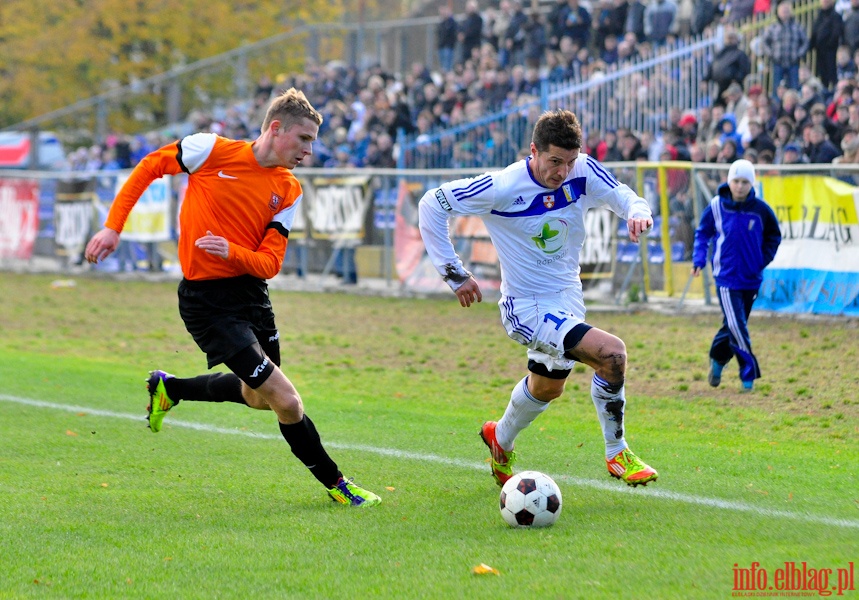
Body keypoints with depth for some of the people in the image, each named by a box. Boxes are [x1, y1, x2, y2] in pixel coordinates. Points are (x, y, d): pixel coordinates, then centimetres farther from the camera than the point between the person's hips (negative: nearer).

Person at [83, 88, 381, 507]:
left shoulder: (289, 191, -1)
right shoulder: (212, 151, -13)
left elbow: (269, 263, -5)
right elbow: (148, 168, -1)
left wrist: (231, 251, -25)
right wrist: (113, 227, -5)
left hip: (252, 294, 7)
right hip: (206, 299, -7)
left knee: (259, 397, 21)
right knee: (286, 401, -12)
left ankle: (168, 389, 42)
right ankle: (334, 482, 5)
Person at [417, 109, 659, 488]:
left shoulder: (584, 172, -12)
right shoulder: (503, 188, -23)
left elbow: (624, 198, -5)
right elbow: (431, 205, -16)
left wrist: (638, 212, -31)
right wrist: (454, 274, -15)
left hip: (566, 297, 7)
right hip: (527, 308, -7)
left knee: (547, 388, 26)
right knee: (611, 352, -24)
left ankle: (501, 440, 55)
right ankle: (617, 455, -7)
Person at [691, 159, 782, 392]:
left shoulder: (760, 209, -6)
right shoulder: (716, 206, -8)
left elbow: (774, 236, 11)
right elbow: (702, 233, 7)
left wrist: (764, 260, 2)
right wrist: (699, 259, -4)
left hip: (751, 278, 3)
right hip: (726, 276, -3)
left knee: (736, 324, 13)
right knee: (736, 325, -12)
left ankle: (718, 358, 37)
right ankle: (749, 375, -5)